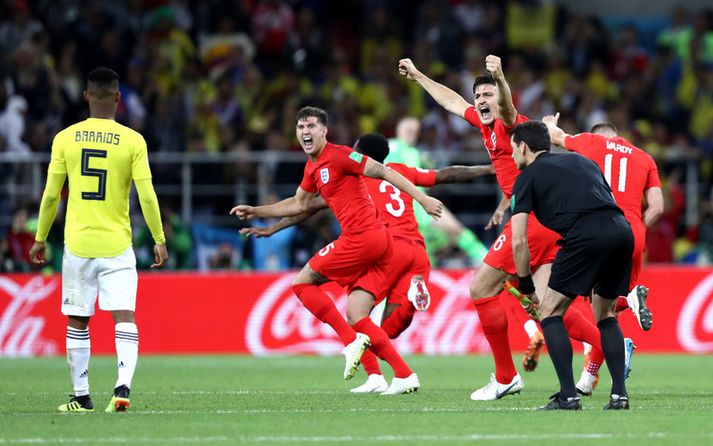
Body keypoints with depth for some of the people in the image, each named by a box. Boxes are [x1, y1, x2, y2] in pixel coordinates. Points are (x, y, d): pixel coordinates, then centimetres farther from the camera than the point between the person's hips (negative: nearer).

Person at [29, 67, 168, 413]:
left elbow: (51, 195, 2)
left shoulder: (65, 138, 0)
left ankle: (81, 396, 15)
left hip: (77, 243, 1)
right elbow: (147, 196, -6)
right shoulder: (133, 141, -4)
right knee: (125, 317, -3)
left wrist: (40, 238, 13)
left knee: (77, 322, 11)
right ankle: (123, 385, -22)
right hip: (117, 243, -1)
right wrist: (160, 240, 4)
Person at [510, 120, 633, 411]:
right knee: (605, 315, 23)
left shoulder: (528, 176, 14)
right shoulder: (581, 161, 31)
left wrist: (526, 286, 19)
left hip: (585, 237, -6)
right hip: (622, 230, 6)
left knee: (550, 312, 9)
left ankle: (568, 396, 0)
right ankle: (619, 394, 12)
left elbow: (518, 241, 7)